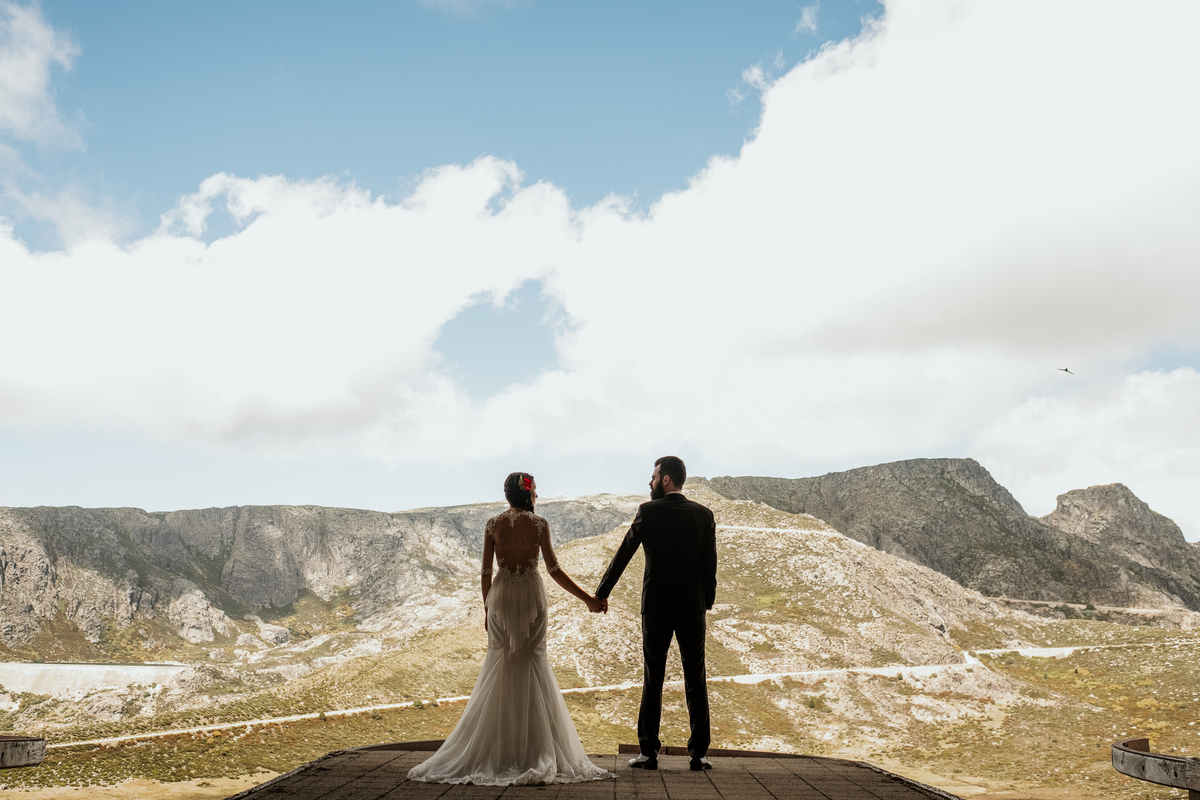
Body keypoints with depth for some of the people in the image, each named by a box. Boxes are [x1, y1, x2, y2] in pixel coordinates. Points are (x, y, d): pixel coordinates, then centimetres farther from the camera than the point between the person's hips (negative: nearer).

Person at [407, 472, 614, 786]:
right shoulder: (539, 524, -5)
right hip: (532, 595, -1)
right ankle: (534, 750, 6)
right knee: (532, 663, 6)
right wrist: (588, 599, 0)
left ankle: (496, 750, 8)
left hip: (501, 596, 2)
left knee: (499, 664, 8)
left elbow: (486, 572, 2)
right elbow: (554, 569, -6)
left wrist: (486, 608, 14)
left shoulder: (492, 525, 1)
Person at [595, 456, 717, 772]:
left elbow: (623, 554, -2)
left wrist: (602, 593, 7)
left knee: (653, 680, 6)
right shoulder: (704, 515, 1)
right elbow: (710, 565, 2)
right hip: (693, 607, 2)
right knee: (696, 680, 6)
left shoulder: (649, 512, -6)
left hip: (656, 607, -2)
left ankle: (648, 752, 7)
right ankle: (699, 753, 6)